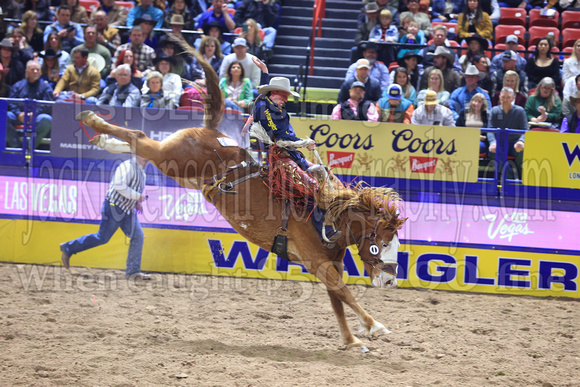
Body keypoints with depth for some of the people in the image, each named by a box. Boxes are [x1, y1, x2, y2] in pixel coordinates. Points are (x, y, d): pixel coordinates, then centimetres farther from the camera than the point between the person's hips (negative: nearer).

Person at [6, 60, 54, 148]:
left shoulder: (45, 87, 15)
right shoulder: (18, 85, 20)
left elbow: (47, 106, 0)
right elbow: (11, 103, 7)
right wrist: (19, 114, -14)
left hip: (37, 116, -1)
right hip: (19, 117, 1)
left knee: (47, 119, -36)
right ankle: (17, 146, -23)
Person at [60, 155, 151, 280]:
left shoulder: (142, 172, 14)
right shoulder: (127, 166, -16)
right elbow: (119, 186, -28)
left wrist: (137, 203, 12)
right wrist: (137, 196, -24)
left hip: (128, 211, 9)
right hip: (114, 208, -9)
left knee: (138, 236, -4)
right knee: (103, 237, -4)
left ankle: (133, 271, -1)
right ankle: (68, 248, 10)